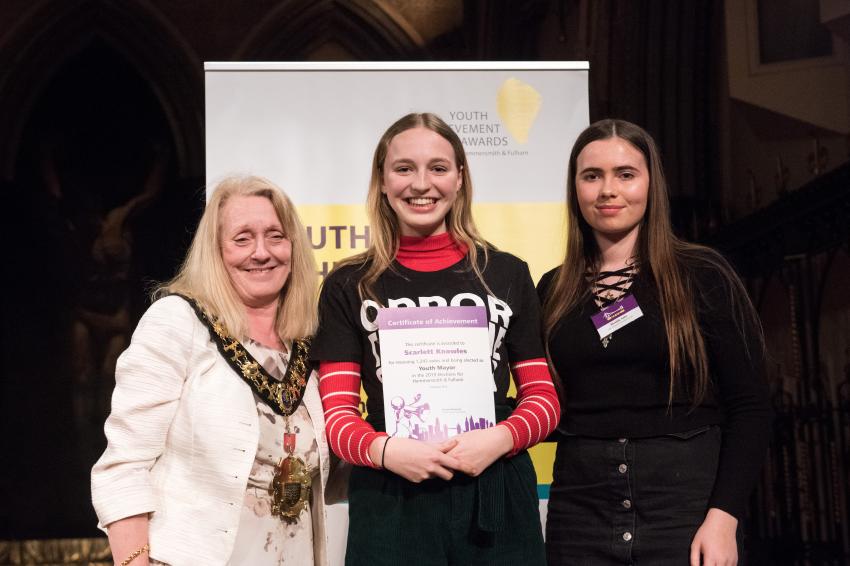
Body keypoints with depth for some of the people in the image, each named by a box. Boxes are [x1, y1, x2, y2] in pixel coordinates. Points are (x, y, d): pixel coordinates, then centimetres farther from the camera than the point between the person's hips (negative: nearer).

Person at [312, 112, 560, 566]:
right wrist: (383, 450, -20)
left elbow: (543, 397, 6)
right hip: (390, 504, -1)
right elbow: (337, 415, 0)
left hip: (494, 499, 1)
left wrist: (501, 438, -13)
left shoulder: (507, 274, 6)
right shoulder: (348, 287, 3)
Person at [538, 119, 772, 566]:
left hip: (687, 498, -2)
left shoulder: (703, 276, -1)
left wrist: (724, 516, -13)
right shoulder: (553, 290, 9)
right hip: (580, 509, 3)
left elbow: (749, 407, -4)